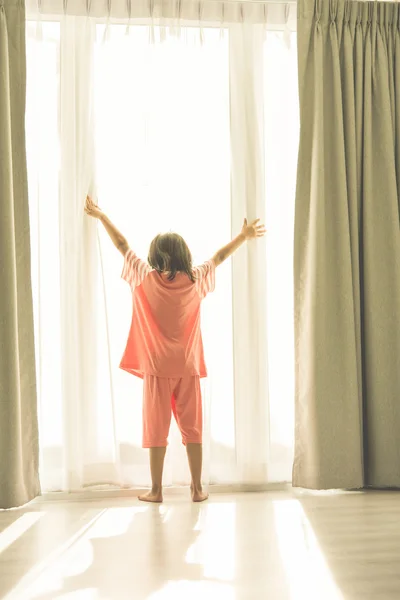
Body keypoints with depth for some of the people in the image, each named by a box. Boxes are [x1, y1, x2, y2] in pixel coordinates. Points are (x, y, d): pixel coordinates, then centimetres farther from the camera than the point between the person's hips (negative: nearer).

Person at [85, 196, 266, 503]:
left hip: (157, 368, -1)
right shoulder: (195, 281, -2)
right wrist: (244, 236, 29)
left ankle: (156, 490, 12)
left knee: (156, 429, 6)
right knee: (193, 428, 8)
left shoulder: (145, 279, -6)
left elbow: (122, 246, 5)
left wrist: (101, 216, 18)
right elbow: (219, 257, 13)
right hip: (188, 367, 2)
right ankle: (197, 489, 13)